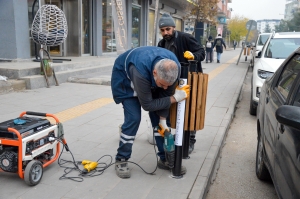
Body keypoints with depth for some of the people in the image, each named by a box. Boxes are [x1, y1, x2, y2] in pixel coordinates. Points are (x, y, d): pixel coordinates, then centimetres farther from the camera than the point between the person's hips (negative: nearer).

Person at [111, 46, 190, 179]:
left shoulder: (174, 68, -29)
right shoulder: (141, 71, -45)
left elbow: (165, 94, -15)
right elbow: (147, 105, -33)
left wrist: (162, 119, -13)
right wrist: (175, 98, -32)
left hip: (150, 80, 5)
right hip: (125, 79, -5)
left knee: (157, 119, -1)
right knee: (133, 118, -17)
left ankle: (165, 158, 12)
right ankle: (121, 160, -1)